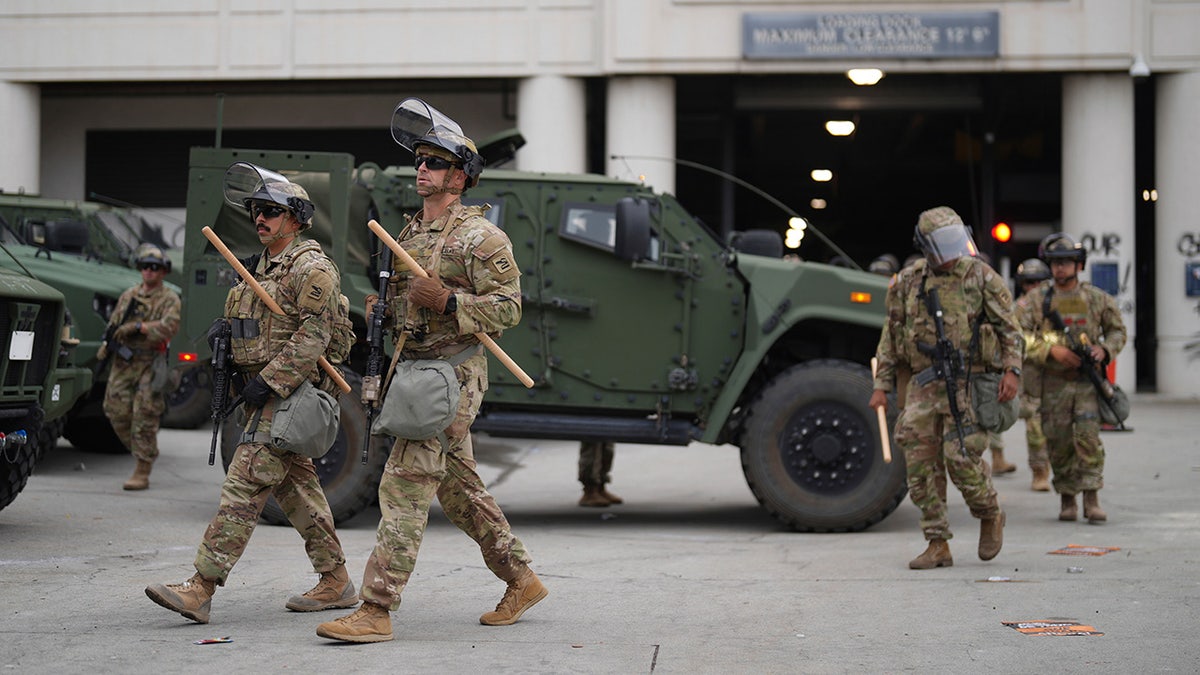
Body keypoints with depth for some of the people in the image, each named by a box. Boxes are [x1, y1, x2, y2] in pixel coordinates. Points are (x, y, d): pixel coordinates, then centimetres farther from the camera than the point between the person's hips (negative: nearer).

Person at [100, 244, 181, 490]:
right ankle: (141, 454, 23)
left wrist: (137, 327, -21)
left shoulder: (169, 299, -1)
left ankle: (142, 473, -4)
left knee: (144, 419, -8)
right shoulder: (128, 295, 16)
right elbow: (114, 323, 20)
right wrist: (106, 345, 2)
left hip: (150, 366, -5)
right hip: (123, 363, 5)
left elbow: (169, 327, -17)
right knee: (117, 413, 1)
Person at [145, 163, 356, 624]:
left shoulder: (310, 267, -10)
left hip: (289, 395, -10)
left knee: (245, 485, -14)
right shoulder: (261, 267, 19)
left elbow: (314, 335, -19)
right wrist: (225, 327, 6)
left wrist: (268, 380, -22)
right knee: (296, 486, 13)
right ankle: (336, 582, 21)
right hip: (266, 396, 10)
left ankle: (200, 590, -17)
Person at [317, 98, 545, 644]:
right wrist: (381, 311, 6)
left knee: (405, 485, -13)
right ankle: (521, 580, 28)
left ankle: (376, 611, -13)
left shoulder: (479, 238, -9)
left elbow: (507, 308, -13)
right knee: (459, 488, 15)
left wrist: (447, 300, -25)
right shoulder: (411, 235, 17)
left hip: (453, 374, -9)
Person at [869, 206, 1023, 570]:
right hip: (923, 385, 4)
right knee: (921, 465, 0)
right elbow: (891, 337, 14)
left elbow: (1009, 328, 2)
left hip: (968, 382, -4)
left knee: (961, 457, -12)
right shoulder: (907, 282, 8)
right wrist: (882, 385, 10)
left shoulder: (980, 276, 0)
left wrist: (1012, 370, -10)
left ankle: (991, 515, 17)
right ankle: (938, 545, 9)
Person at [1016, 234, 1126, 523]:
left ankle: (1092, 499, -6)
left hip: (1088, 380, 0)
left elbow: (1118, 330, 16)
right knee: (1058, 443, 3)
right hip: (1054, 382, 0)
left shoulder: (1096, 298, 5)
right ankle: (1067, 499, 17)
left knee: (1088, 437, -12)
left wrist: (1104, 349, -5)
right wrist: (1052, 350, -17)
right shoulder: (1037, 299, 2)